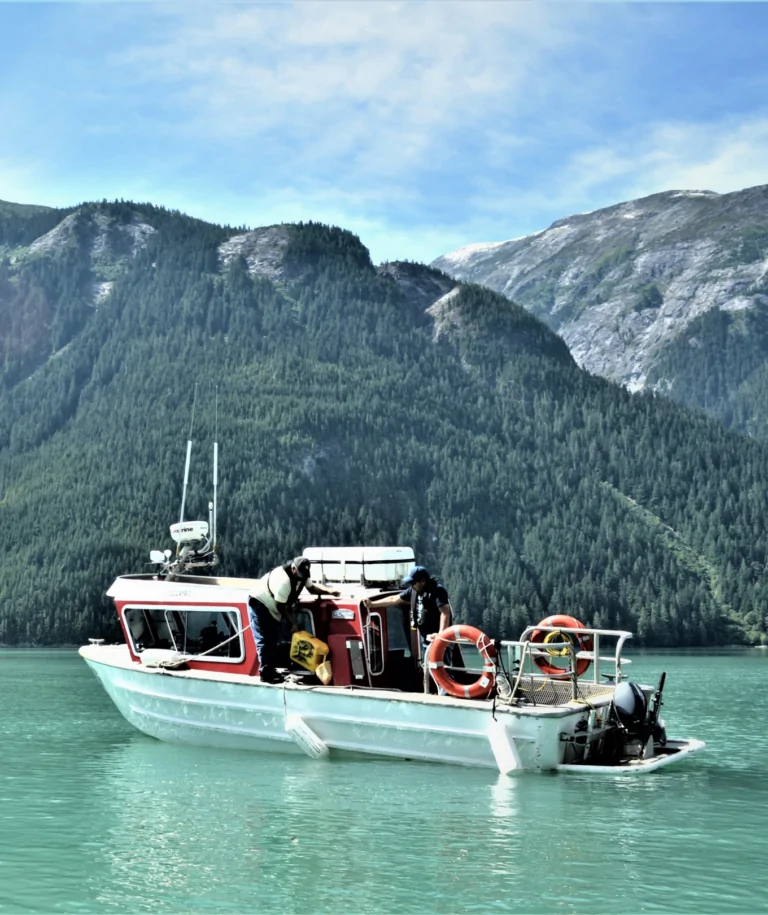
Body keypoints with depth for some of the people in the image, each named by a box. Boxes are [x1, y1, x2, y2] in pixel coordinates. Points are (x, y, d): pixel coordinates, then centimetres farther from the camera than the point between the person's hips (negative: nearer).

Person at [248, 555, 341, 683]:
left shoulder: (301, 575, -7)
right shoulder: (283, 580, -35)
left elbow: (311, 587, 8)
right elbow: (281, 606, -27)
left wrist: (329, 591, -10)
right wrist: (293, 624, -19)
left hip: (271, 608, 10)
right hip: (259, 604, -10)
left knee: (272, 641, 10)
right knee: (264, 641, -12)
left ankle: (270, 670, 16)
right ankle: (265, 674, -9)